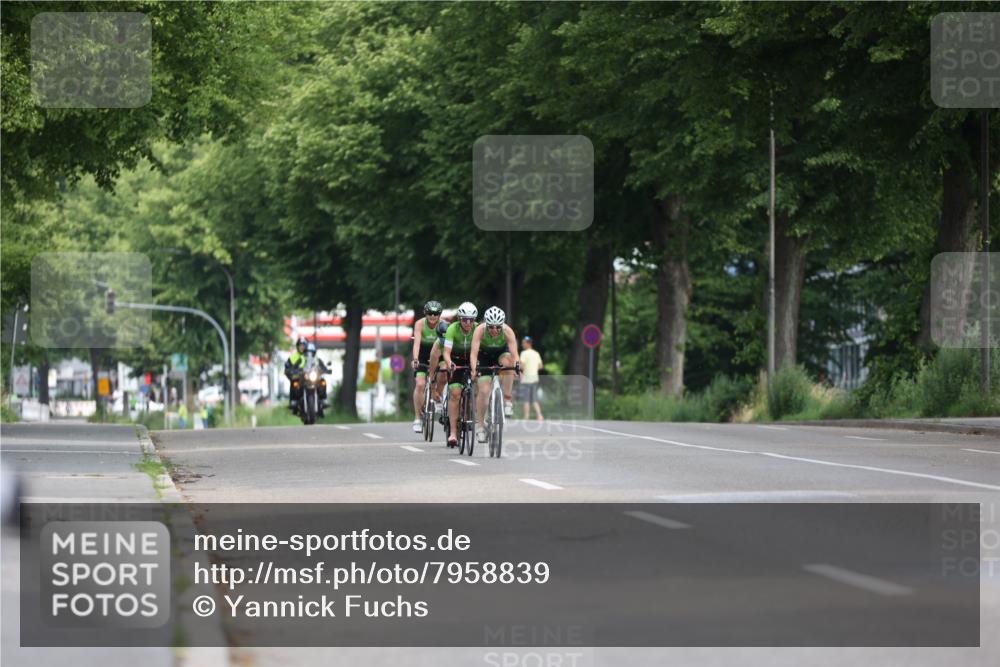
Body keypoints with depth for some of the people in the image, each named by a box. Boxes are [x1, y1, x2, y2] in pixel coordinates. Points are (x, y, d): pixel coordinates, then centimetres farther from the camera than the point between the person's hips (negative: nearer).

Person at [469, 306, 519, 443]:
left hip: (501, 352, 0)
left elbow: (514, 353, -39)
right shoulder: (480, 330, -32)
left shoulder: (508, 331, -31)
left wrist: (516, 366, -58)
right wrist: (474, 369, -56)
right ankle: (481, 425, 3)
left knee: (507, 361, -36)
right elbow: (474, 353, -40)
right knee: (483, 390, -12)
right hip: (484, 355, 0)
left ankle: (507, 399, -23)